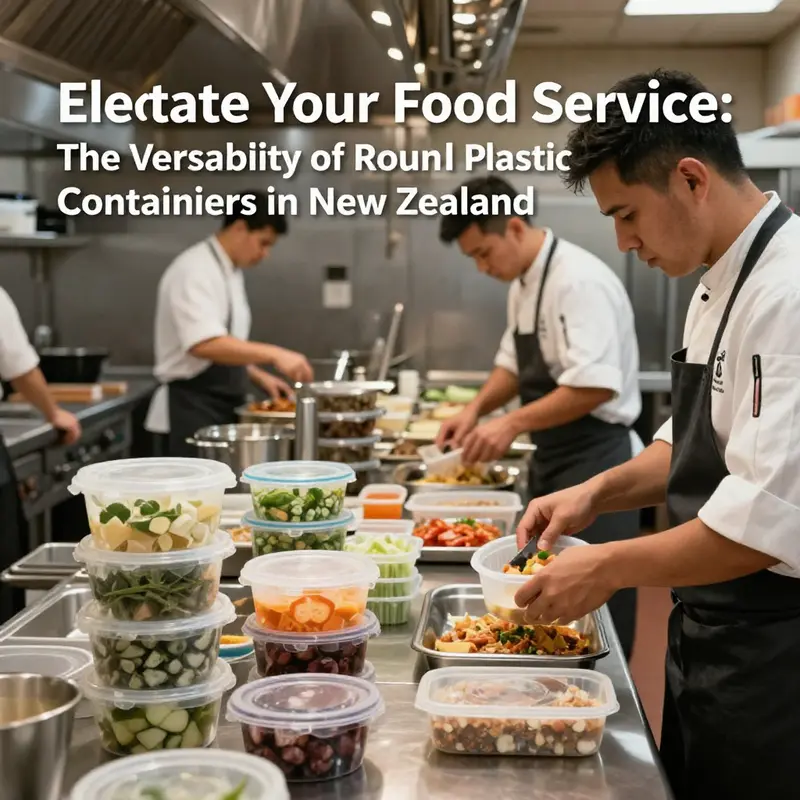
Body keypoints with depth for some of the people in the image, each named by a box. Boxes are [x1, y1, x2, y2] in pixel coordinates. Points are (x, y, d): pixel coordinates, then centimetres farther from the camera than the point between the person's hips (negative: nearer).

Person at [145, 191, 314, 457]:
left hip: (222, 409, 10)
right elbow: (204, 344, -31)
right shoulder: (195, 270, -16)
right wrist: (273, 355, -33)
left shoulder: (231, 272, 15)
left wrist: (258, 376, 11)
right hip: (193, 408, -10)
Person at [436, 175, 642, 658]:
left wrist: (513, 424, -25)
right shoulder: (525, 283, 10)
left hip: (596, 461, -9)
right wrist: (477, 409, 5)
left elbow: (598, 385, -28)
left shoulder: (579, 281, -20)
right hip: (554, 460, 10)